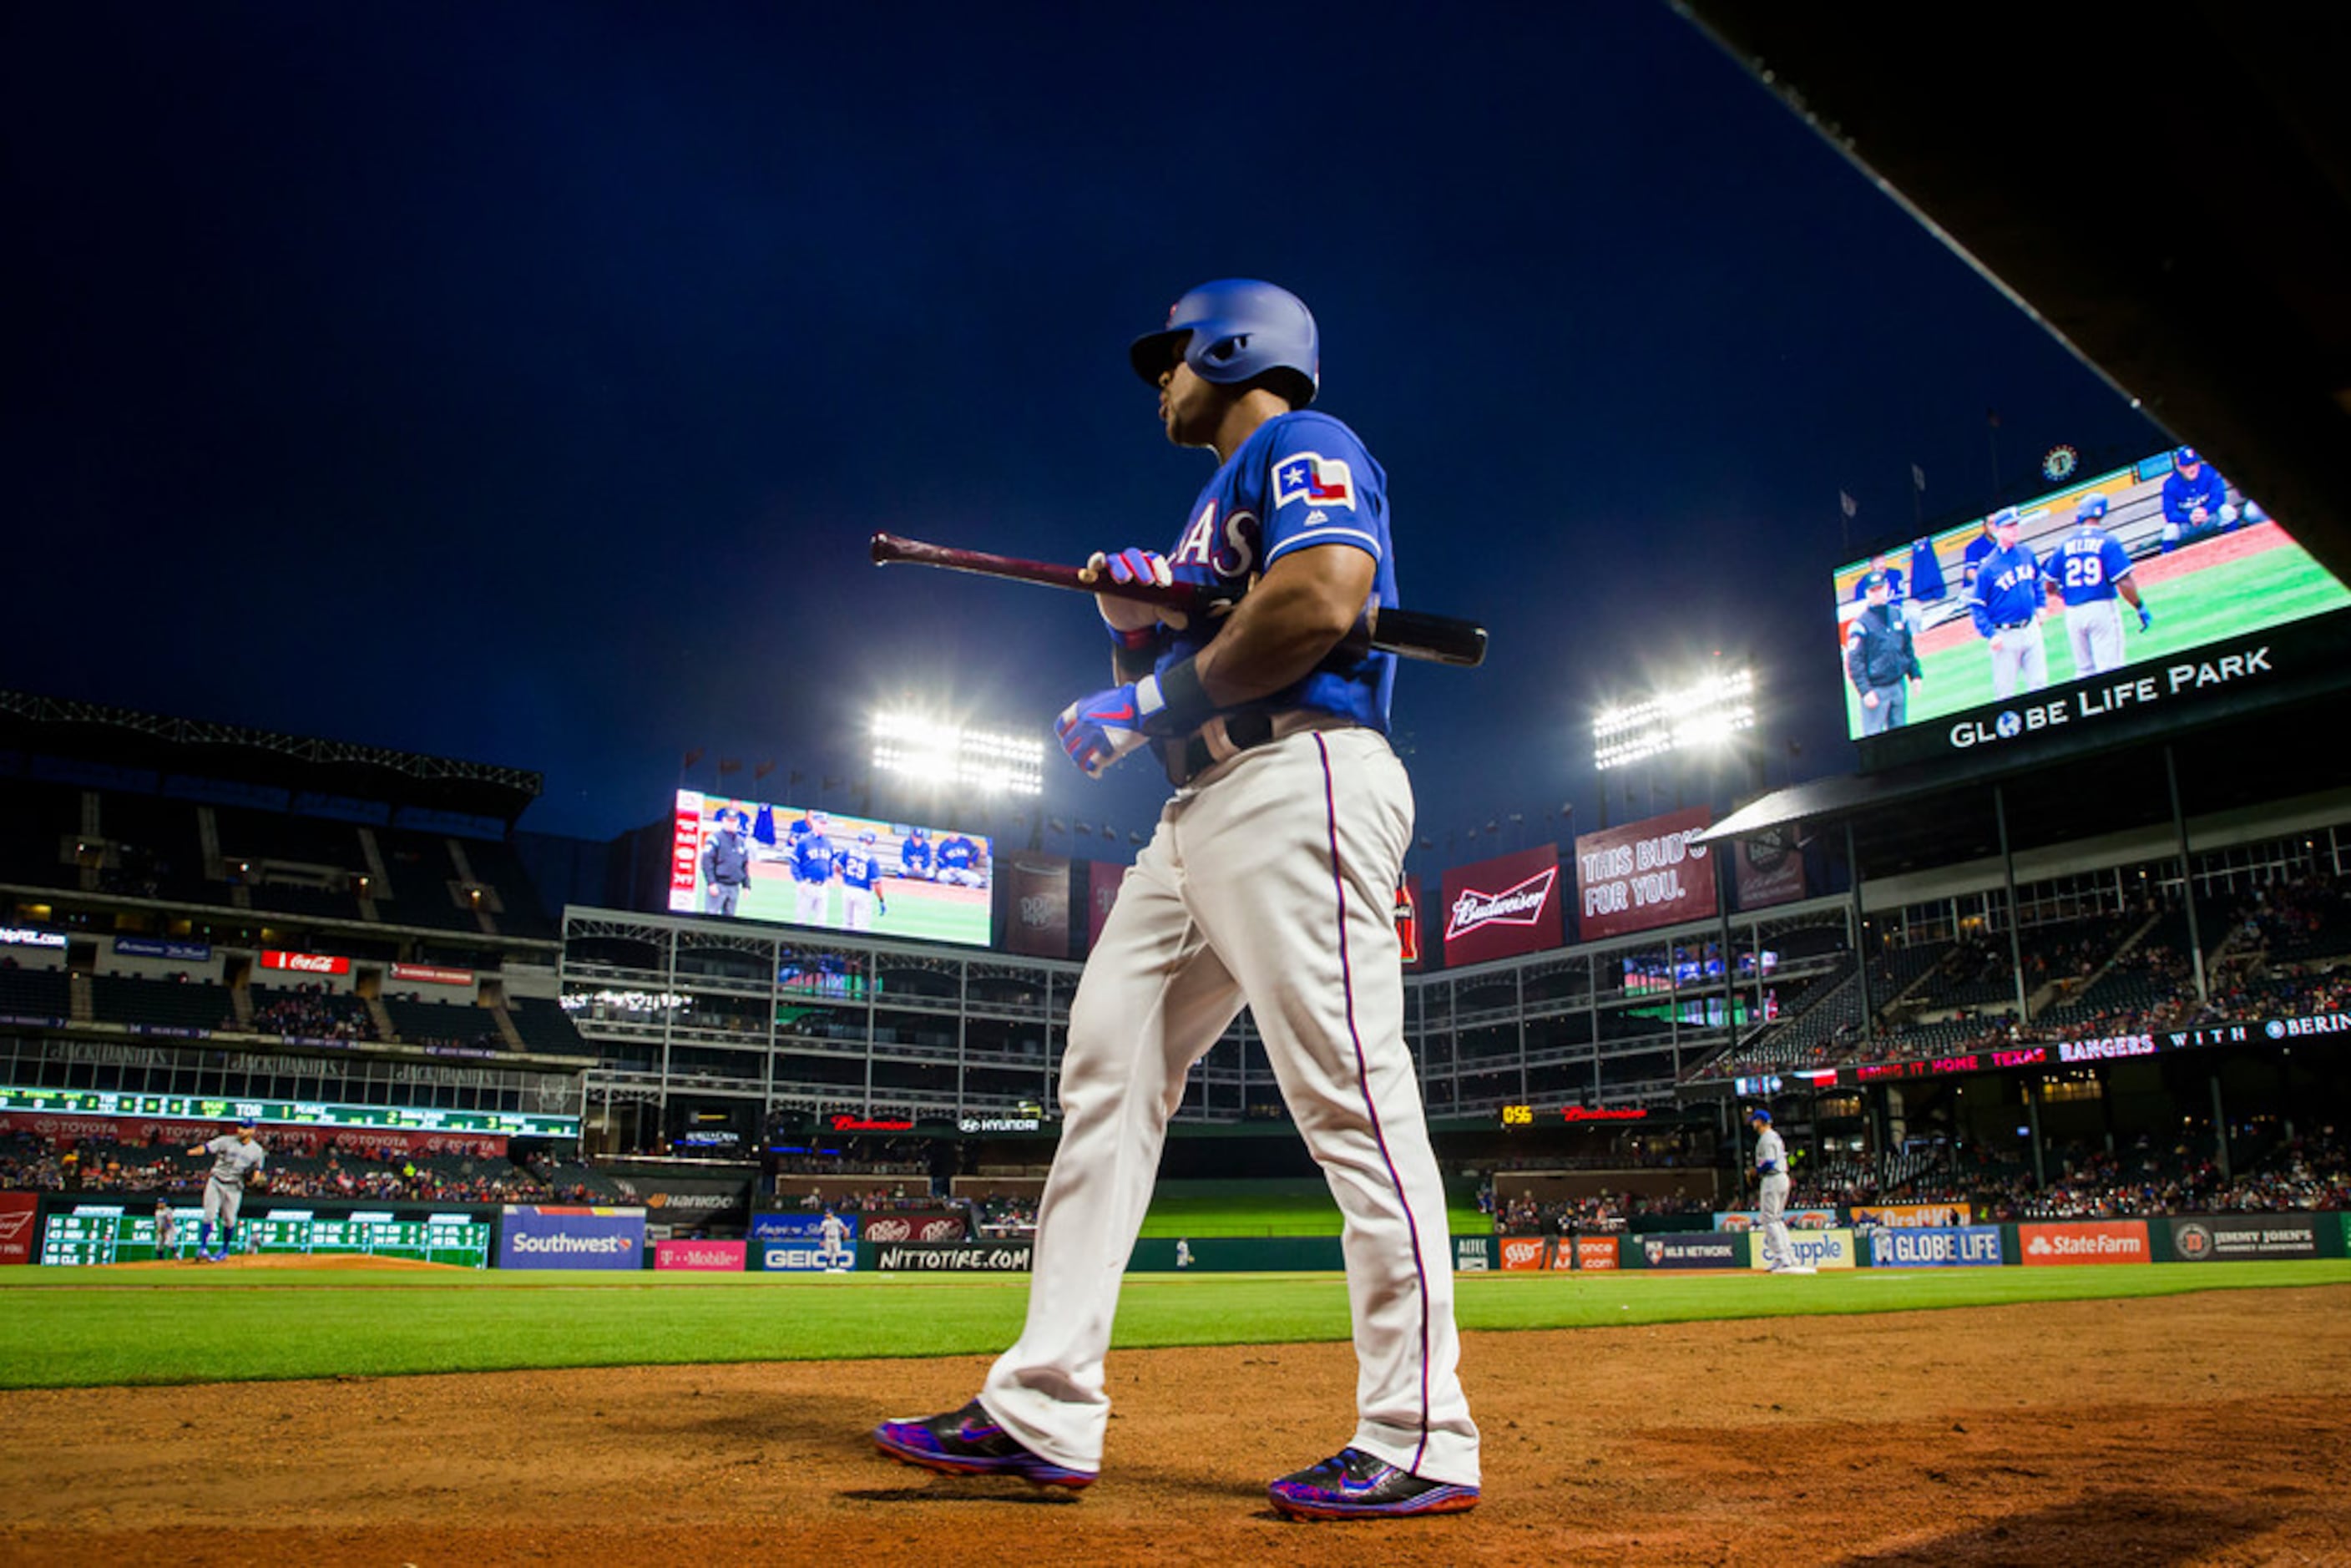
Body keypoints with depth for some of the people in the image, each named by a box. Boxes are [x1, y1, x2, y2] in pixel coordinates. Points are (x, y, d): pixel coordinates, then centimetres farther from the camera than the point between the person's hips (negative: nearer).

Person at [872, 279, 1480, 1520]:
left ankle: (1418, 1441, -6)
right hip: (1198, 814, 10)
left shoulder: (1303, 443, 3)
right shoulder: (1212, 509, 31)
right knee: (1105, 1074, 4)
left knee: (1349, 1091, -13)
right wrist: (1132, 621, 6)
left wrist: (1151, 699, -12)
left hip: (1299, 778, -10)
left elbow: (1327, 593, -18)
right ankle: (1044, 1412, 7)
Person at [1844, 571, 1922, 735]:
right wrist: (1865, 691, -18)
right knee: (1873, 736, -8)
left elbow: (1909, 648, 19)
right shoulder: (1861, 624, -11)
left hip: (1899, 685, 6)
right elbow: (1854, 661, -13)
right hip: (1875, 689, -6)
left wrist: (1915, 674, 14)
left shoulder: (1899, 616, 8)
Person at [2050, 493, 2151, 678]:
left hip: (2073, 613, 4)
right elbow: (2124, 582, -13)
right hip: (2102, 607, -4)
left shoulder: (2065, 545, 5)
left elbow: (2050, 587, 9)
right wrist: (2141, 608, -3)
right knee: (2109, 668, -3)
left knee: (2084, 670, 11)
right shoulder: (2107, 542, -6)